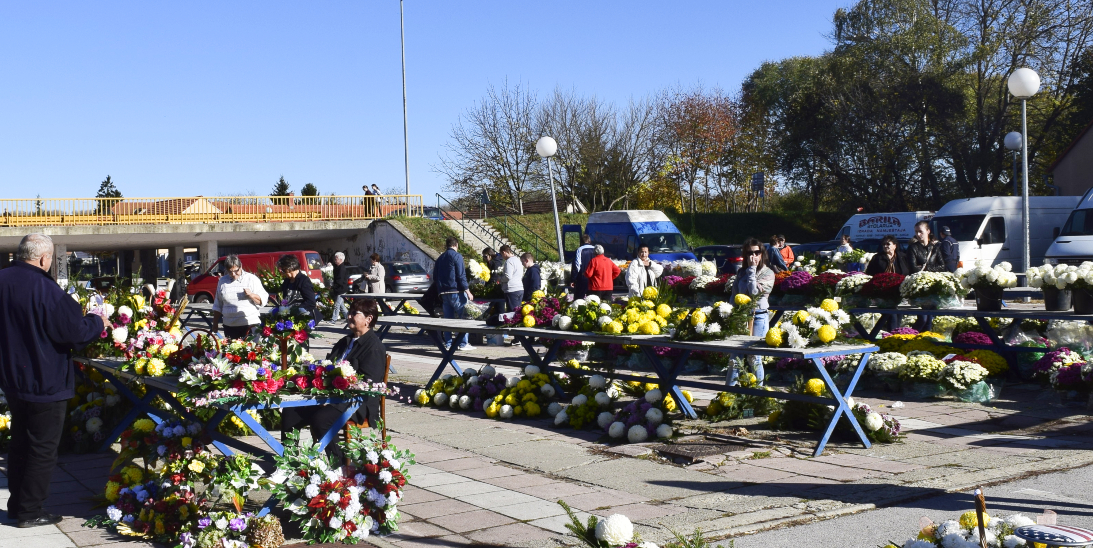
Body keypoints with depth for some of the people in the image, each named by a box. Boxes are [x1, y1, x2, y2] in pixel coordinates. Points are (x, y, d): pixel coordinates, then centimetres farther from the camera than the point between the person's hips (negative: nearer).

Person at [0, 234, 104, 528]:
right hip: (46, 382, -8)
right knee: (43, 448, 4)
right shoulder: (44, 288, -24)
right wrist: (97, 322, -4)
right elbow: (74, 330, -22)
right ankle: (30, 511, 10)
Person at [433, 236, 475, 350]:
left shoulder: (440, 258, 15)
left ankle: (448, 343, 10)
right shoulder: (457, 256, -8)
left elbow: (435, 278, 18)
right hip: (456, 291, -7)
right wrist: (468, 291, -13)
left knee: (448, 318, 10)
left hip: (444, 293, 7)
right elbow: (461, 276, -15)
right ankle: (463, 343, -6)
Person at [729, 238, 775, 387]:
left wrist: (752, 269, -10)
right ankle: (730, 389, 8)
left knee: (755, 357, -3)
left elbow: (754, 291, -15)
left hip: (758, 317, -4)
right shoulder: (741, 272, 12)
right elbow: (734, 294, 14)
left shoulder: (768, 273, -1)